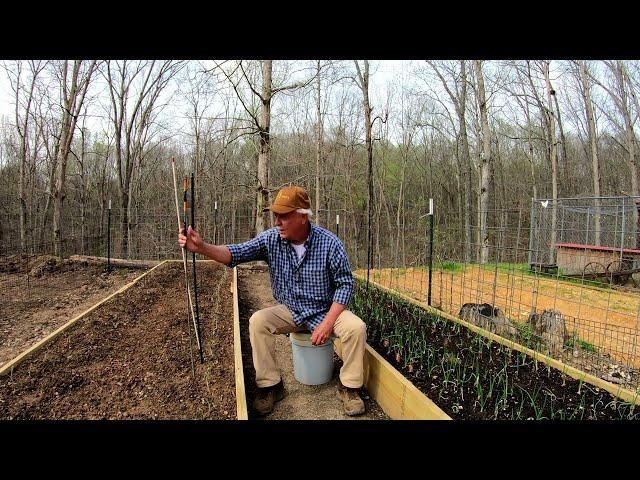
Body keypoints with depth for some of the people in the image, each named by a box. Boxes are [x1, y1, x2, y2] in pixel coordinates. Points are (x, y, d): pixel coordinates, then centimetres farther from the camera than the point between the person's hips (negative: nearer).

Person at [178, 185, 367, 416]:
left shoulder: (329, 243, -18)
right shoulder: (271, 239, -11)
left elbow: (345, 284, -14)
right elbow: (236, 253, -18)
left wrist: (328, 323, -21)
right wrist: (202, 247, -37)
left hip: (326, 311, -2)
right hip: (290, 311, 2)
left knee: (356, 327, -27)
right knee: (257, 321, -22)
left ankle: (349, 387, -2)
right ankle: (270, 386, -5)